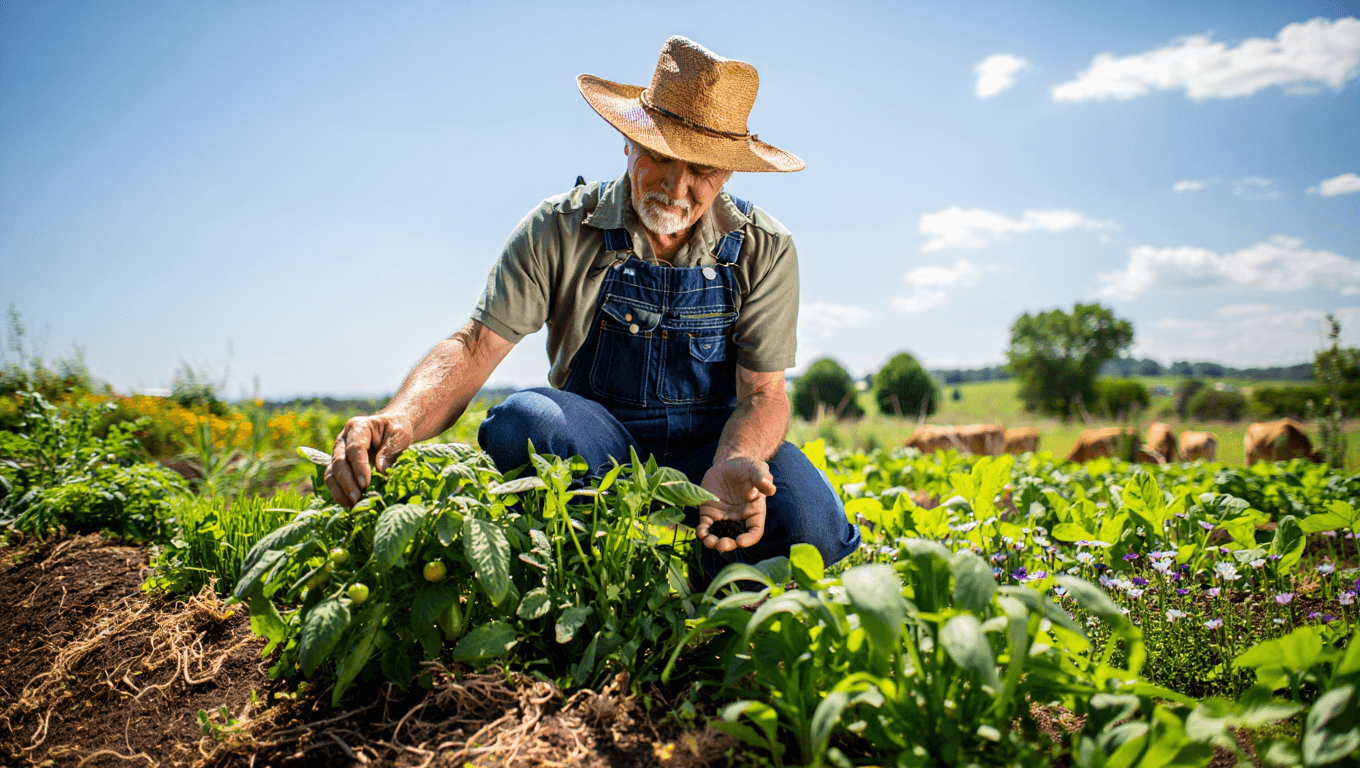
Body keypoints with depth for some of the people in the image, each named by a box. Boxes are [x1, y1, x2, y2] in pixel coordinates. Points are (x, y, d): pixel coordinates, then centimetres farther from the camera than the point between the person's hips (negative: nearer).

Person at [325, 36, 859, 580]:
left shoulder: (764, 249, -6)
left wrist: (733, 466, -33)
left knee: (809, 528, -30)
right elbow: (476, 346, -15)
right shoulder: (559, 229, -8)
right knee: (521, 418, -35)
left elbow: (762, 392, -9)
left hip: (713, 441, 1)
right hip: (594, 440, 0)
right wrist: (400, 419, -36)